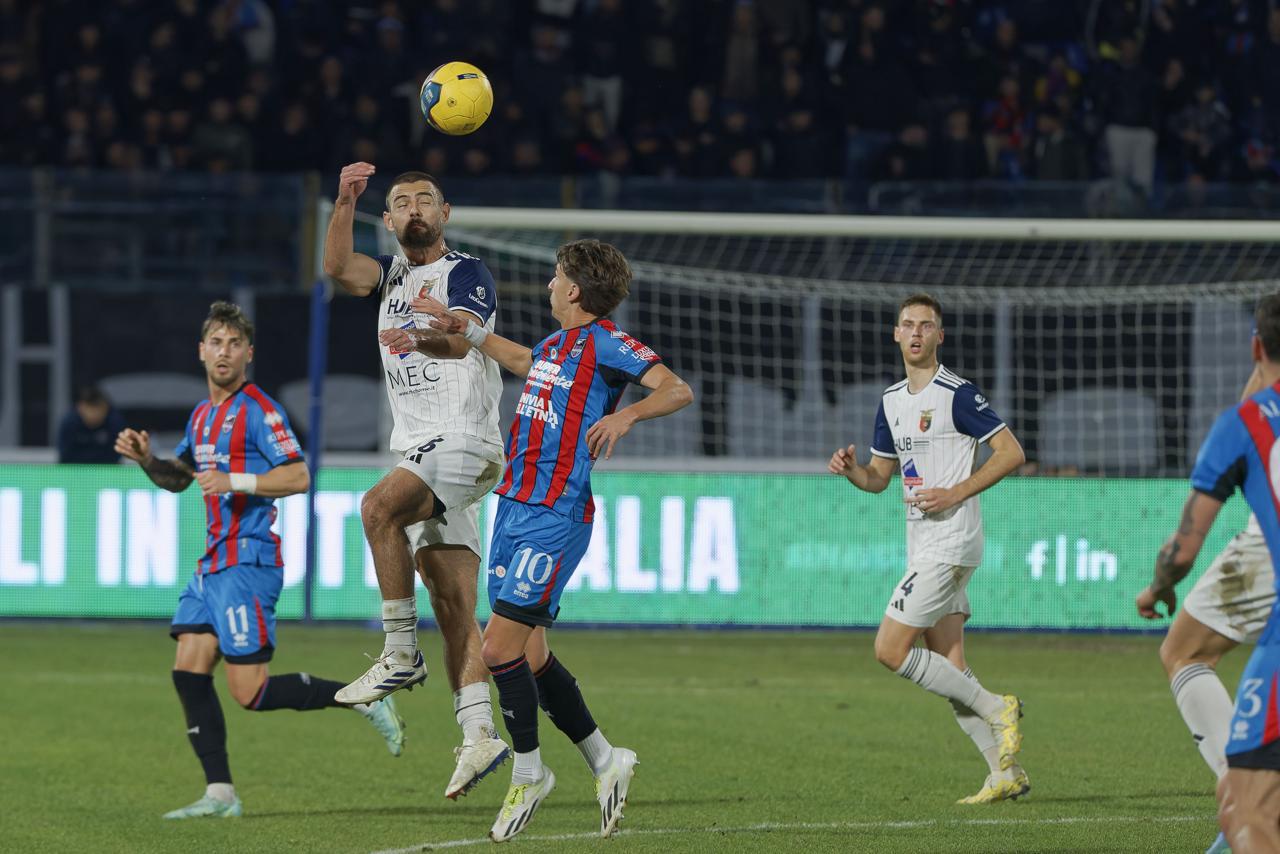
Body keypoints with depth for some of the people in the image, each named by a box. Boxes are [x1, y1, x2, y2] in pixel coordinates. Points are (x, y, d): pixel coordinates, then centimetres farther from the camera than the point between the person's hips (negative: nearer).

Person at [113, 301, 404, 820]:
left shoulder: (257, 411, -10)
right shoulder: (202, 415, 17)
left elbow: (298, 476, -17)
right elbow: (179, 477, 31)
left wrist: (236, 481, -25)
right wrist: (146, 458, 11)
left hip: (249, 563, -9)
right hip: (214, 563, 9)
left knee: (250, 692, -10)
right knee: (189, 670, 0)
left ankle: (366, 700, 3)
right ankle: (219, 793, 3)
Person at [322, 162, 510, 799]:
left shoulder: (466, 274, -2)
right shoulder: (393, 276, 18)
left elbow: (461, 340, -21)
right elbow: (337, 266, -2)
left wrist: (428, 332, -43)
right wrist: (345, 203, -16)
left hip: (464, 442, -7)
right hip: (418, 455, 7)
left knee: (378, 506, -32)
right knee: (453, 608, 1)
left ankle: (400, 652, -27)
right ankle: (478, 733, -3)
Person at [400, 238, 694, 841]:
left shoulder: (604, 344, -8)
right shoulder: (553, 346, 17)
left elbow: (678, 391, -19)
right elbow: (519, 360, 41)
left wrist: (625, 415, -35)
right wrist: (456, 327, 41)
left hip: (555, 518, -9)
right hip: (514, 508, 9)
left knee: (500, 647, -11)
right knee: (528, 656, 8)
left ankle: (528, 774, 4)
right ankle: (605, 762, 20)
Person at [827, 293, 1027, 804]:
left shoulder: (956, 394, -10)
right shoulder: (891, 401, 15)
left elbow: (1011, 452, -12)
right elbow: (879, 477, 21)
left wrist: (956, 493, -18)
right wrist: (850, 469, -1)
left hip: (949, 543, -8)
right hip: (922, 546, 8)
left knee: (890, 651, -13)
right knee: (948, 668, 5)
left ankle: (996, 708, -3)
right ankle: (1006, 773, 7)